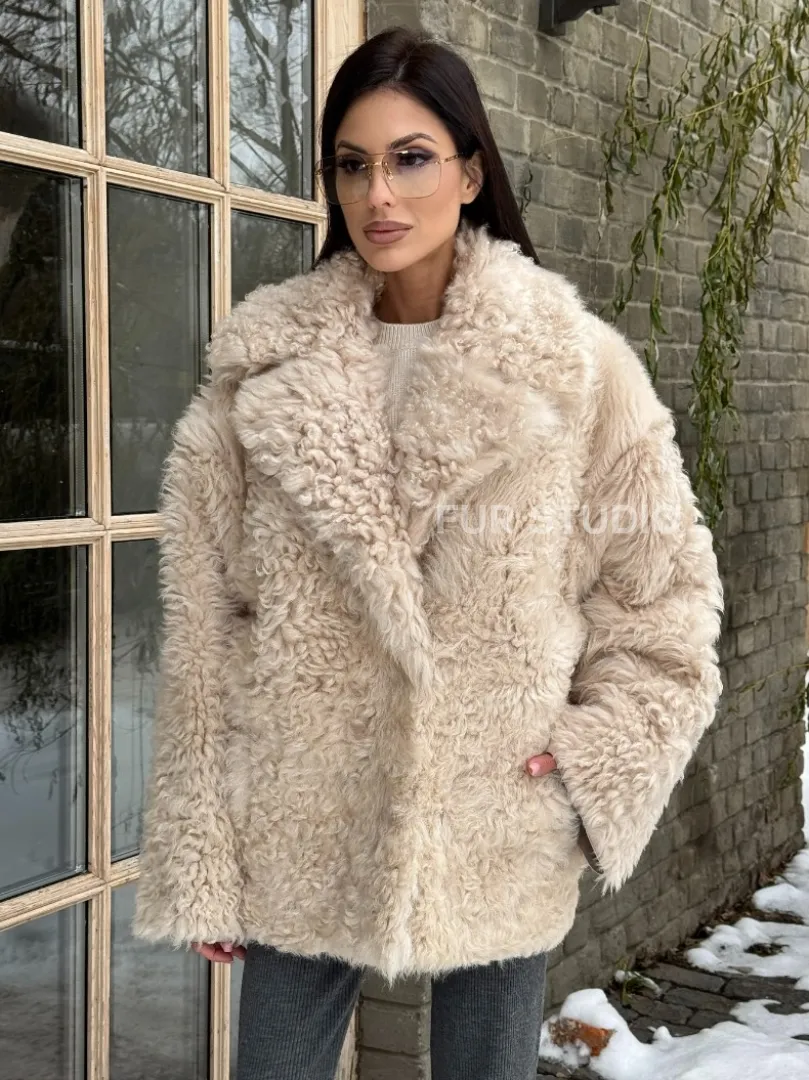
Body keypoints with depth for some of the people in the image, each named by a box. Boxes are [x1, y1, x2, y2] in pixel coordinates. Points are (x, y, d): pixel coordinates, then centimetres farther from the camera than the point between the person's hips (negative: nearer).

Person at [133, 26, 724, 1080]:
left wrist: (592, 758, -6)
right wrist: (198, 858, -2)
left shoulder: (575, 364, -5)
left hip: (498, 840, 0)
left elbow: (664, 587, 4)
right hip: (300, 840, 1)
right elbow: (202, 627, -1)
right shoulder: (261, 367, -2)